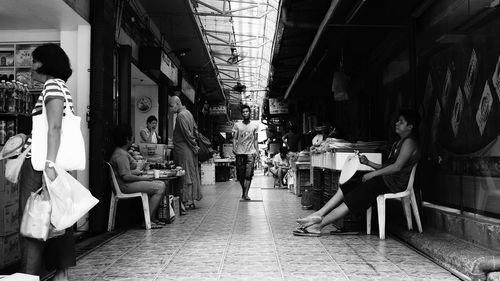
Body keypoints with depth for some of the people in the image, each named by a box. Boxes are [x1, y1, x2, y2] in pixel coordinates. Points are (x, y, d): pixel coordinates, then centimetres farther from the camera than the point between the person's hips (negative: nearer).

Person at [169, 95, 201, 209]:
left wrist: (194, 146, -11)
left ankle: (187, 201, -2)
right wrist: (195, 144, 17)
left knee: (186, 175, -5)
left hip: (184, 150, -10)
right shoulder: (188, 112, 15)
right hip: (190, 149, 10)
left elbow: (187, 133, -18)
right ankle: (191, 200, 15)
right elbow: (195, 129, 19)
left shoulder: (181, 115, -15)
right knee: (192, 174, 10)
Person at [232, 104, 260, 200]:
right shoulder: (237, 125, 8)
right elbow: (234, 138, 6)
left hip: (251, 152, -1)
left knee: (249, 174, -11)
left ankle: (246, 194, -13)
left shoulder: (255, 125, 9)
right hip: (239, 152, 1)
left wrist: (257, 152, 4)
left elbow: (256, 140, 11)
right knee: (240, 174, 3)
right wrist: (234, 148, -10)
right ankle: (243, 191, 23)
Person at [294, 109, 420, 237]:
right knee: (346, 188, -4)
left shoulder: (409, 142, -7)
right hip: (385, 179, 9)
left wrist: (372, 174, -16)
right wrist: (368, 163, 7)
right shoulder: (398, 143, 24)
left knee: (355, 197, -19)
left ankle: (319, 224, -21)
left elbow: (397, 167, -18)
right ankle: (319, 215, -12)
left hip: (394, 183, -9)